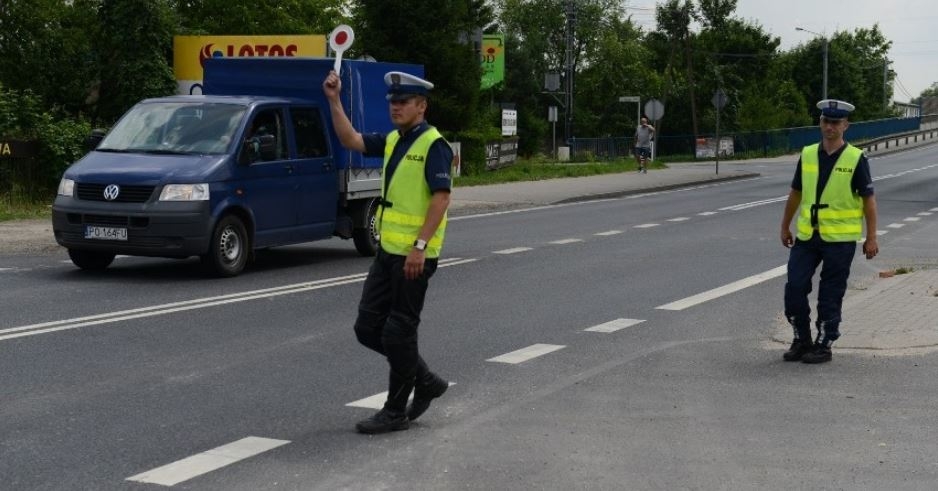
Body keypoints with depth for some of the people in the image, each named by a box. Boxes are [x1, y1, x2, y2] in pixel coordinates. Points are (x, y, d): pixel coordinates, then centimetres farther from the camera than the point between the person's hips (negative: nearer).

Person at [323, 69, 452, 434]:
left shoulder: (433, 145, -12)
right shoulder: (392, 141, 13)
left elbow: (441, 198, -19)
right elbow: (350, 140, 11)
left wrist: (420, 246, -24)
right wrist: (334, 101, 1)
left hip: (414, 256, -9)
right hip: (388, 251, 9)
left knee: (398, 333, -1)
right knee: (368, 327, 10)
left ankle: (396, 412, 12)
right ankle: (426, 382, 24)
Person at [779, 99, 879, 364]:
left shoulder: (856, 159, -7)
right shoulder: (807, 155, 4)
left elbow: (868, 200, -5)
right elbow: (796, 193, 14)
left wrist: (871, 238, -7)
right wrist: (785, 227, 16)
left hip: (840, 239, -4)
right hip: (807, 235, 4)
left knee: (830, 296, 4)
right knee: (794, 288, 2)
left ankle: (824, 346, 16)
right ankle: (802, 340, 18)